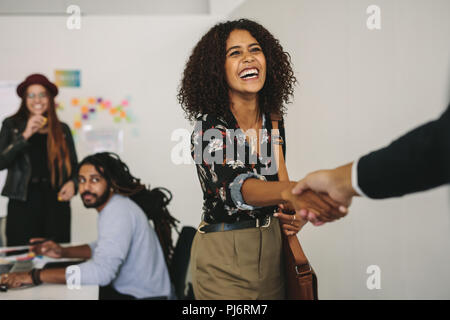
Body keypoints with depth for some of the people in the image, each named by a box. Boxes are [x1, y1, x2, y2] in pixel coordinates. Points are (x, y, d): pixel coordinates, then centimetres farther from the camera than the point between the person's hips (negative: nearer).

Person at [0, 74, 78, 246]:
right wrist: (25, 136, -13)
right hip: (23, 201, -1)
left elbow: (74, 166, 17)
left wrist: (72, 183, -4)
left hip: (56, 201, 2)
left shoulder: (62, 129, 12)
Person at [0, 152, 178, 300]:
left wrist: (35, 276, -29)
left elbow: (101, 271, -32)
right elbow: (103, 248, 22)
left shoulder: (119, 212, -23)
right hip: (126, 289, 8)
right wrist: (63, 252, 6)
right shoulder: (112, 206, 6)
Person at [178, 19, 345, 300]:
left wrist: (290, 212, -9)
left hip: (271, 248, 6)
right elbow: (234, 186, -36)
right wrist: (291, 190, -56)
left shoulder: (274, 121, 0)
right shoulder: (209, 127, -19)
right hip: (223, 257, -5)